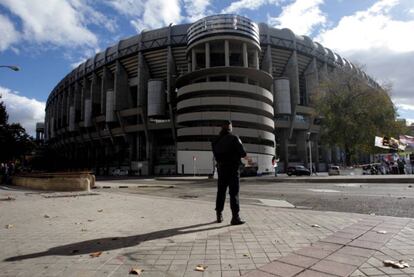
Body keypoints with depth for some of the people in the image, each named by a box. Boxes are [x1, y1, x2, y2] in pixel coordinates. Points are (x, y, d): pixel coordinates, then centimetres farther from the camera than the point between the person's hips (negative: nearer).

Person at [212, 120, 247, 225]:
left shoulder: (216, 141, 5)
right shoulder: (234, 138, -11)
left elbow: (216, 155, 7)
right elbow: (242, 153, -14)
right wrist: (244, 155, 7)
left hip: (221, 168, 5)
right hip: (233, 169, -5)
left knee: (221, 192, 14)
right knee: (234, 193, -2)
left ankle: (219, 215, 22)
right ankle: (235, 217, -4)